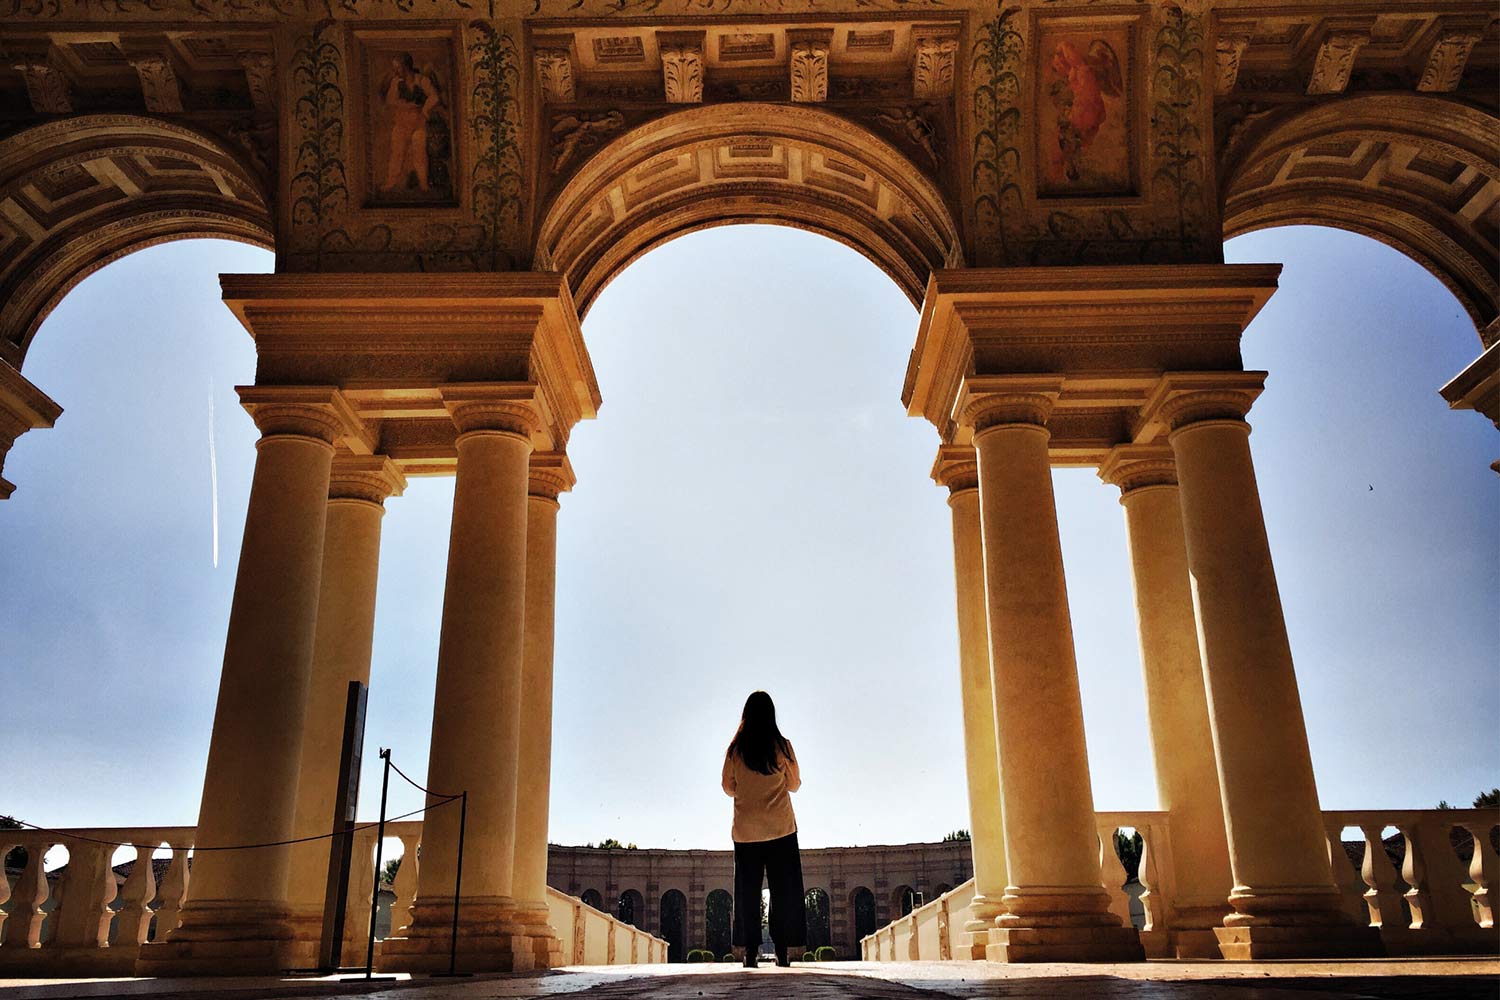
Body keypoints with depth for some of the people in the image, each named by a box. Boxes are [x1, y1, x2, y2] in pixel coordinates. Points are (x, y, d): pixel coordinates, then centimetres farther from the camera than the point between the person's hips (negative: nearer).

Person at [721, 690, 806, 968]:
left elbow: (728, 788, 5)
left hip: (746, 830, 1)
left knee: (748, 892, 5)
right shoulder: (783, 746, -5)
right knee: (783, 891, 5)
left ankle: (750, 952, 2)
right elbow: (794, 784, 4)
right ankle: (782, 951, 1)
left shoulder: (735, 749, -2)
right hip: (781, 829, -1)